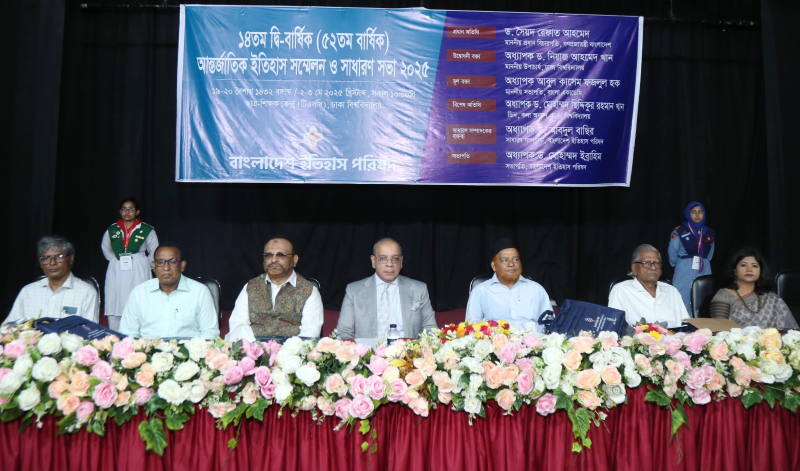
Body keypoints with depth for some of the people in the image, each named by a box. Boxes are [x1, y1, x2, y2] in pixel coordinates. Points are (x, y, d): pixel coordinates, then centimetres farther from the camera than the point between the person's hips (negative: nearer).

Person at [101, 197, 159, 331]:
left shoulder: (147, 230, 2)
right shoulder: (112, 230, 10)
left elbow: (154, 252, 11)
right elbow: (106, 249, 25)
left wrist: (144, 264, 5)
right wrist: (117, 261, 15)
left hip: (138, 274, -2)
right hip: (116, 273, 3)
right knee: (114, 308, -1)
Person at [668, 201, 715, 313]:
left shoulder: (709, 234, 10)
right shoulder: (679, 232, -2)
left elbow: (709, 256, 18)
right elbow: (672, 257, 4)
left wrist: (701, 264, 11)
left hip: (704, 274, 4)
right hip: (684, 275, -4)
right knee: (683, 308, -4)